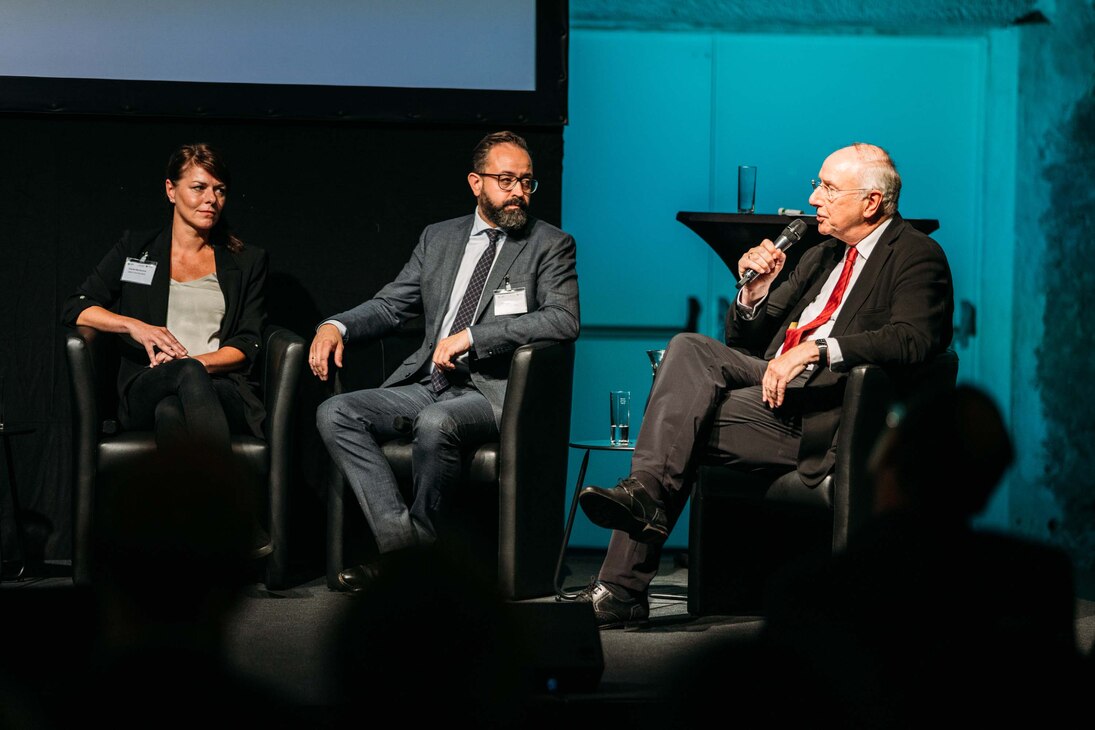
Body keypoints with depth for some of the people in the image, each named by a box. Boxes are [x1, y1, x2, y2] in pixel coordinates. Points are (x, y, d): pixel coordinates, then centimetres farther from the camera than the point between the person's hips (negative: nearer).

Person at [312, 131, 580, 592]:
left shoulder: (551, 246, 2)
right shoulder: (439, 239, 18)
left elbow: (564, 319, -13)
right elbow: (390, 305, 20)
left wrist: (471, 336, -19)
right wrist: (336, 326, -2)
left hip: (493, 393, -6)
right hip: (427, 384, 6)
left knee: (436, 423, -37)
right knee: (334, 413, -17)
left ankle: (417, 538, -18)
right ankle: (398, 534, -27)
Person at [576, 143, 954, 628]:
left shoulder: (918, 257, 2)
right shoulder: (820, 257, 26)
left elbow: (910, 341, -17)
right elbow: (744, 342, 26)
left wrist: (816, 349, -25)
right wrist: (755, 292, 5)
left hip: (823, 409, -7)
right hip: (774, 381, 7)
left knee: (685, 421, -21)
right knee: (689, 348, -19)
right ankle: (647, 491, -31)